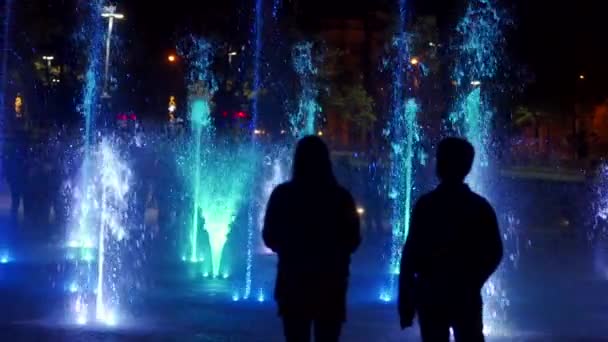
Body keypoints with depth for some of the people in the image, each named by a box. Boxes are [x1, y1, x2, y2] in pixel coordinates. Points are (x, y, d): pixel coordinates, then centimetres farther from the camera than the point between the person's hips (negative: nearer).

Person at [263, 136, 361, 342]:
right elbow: (352, 241, 3)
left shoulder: (282, 195, -6)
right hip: (331, 285, 0)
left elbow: (270, 238, 4)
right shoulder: (341, 197, -7)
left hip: (292, 283, 0)